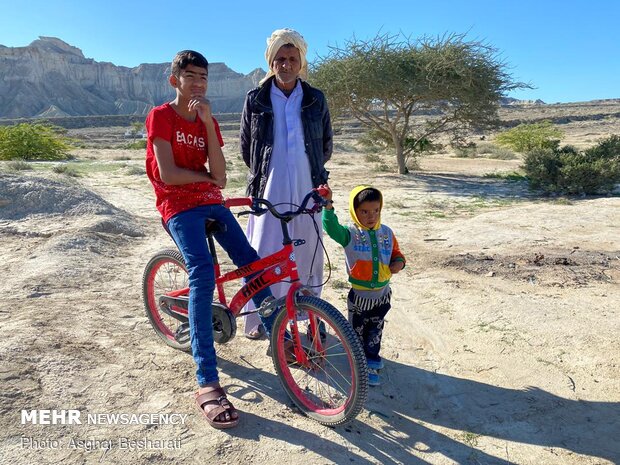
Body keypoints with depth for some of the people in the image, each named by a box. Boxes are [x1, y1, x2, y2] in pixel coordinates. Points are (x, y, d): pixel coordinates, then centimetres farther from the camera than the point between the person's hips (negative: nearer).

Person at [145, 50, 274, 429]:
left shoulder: (208, 122, 11)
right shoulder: (161, 116, -3)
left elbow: (221, 177, -5)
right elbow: (167, 175, -16)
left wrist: (208, 122, -10)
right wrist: (207, 175, -2)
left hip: (212, 203, 6)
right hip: (180, 207, -6)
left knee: (252, 263, -1)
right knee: (203, 276, -26)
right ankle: (207, 384, -23)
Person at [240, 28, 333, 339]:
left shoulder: (315, 100, 7)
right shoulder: (256, 99, 4)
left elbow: (326, 143, 17)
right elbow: (246, 146, 12)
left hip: (307, 190, 1)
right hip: (269, 190, -1)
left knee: (308, 254, 6)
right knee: (263, 253, -1)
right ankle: (257, 319, 14)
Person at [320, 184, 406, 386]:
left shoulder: (386, 233, -2)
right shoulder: (350, 234, -15)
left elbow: (396, 252, 11)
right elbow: (331, 227, -33)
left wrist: (399, 262, -12)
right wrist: (328, 204, -46)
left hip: (382, 295, 4)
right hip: (359, 295, -4)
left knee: (375, 331, 23)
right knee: (358, 332, 12)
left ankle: (372, 359, 44)